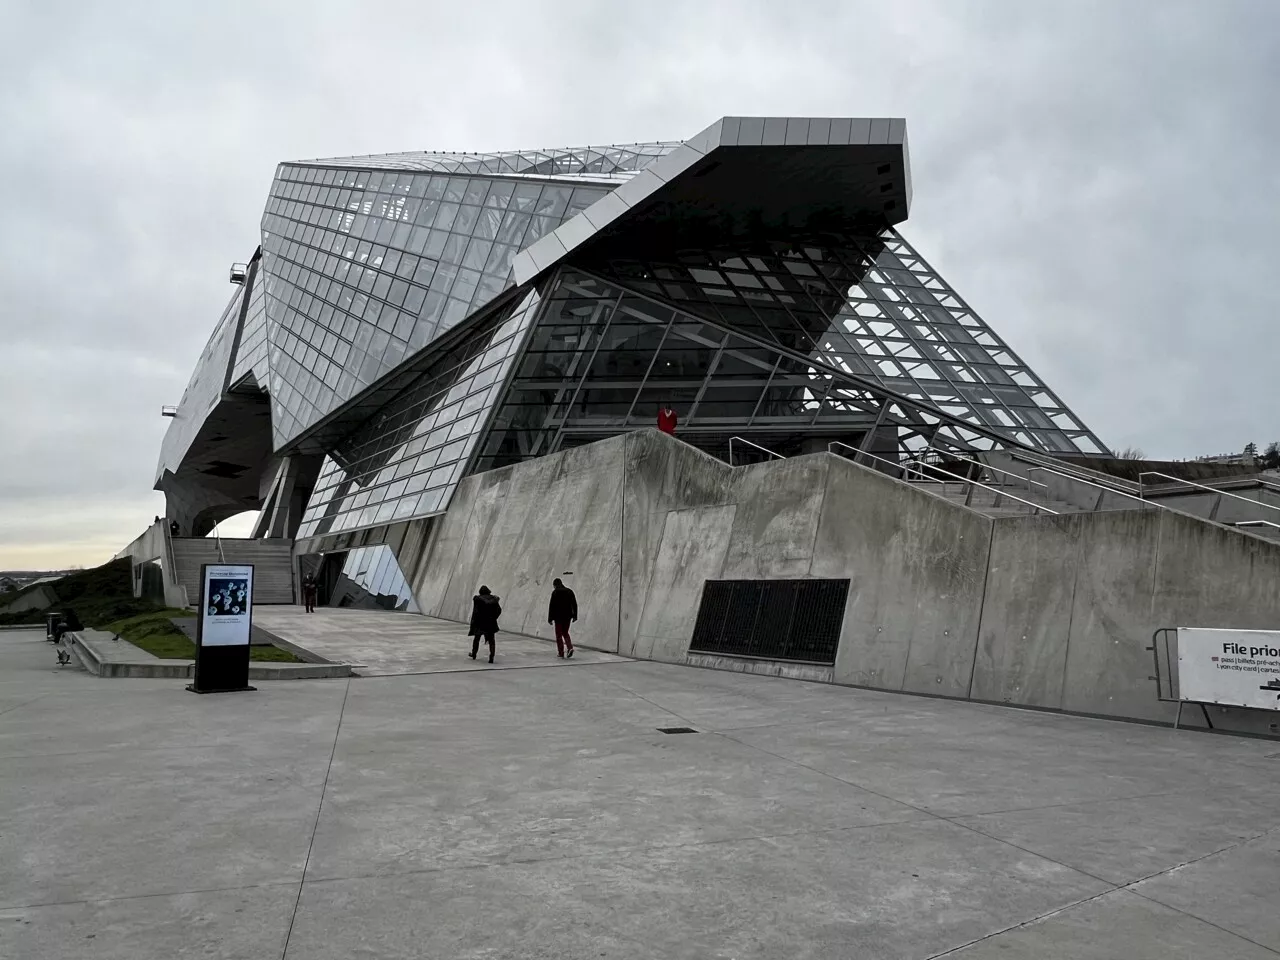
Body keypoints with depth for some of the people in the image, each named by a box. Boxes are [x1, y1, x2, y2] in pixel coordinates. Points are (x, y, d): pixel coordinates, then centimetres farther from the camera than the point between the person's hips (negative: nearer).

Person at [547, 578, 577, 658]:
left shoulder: (555, 592, -9)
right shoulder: (569, 591, 7)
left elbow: (551, 606, -11)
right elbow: (574, 604, 7)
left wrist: (550, 618, -7)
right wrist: (575, 615, 12)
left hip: (558, 616, -5)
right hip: (567, 616, 5)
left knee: (559, 634, 6)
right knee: (565, 633, 18)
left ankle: (561, 652, 6)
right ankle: (570, 647, -2)